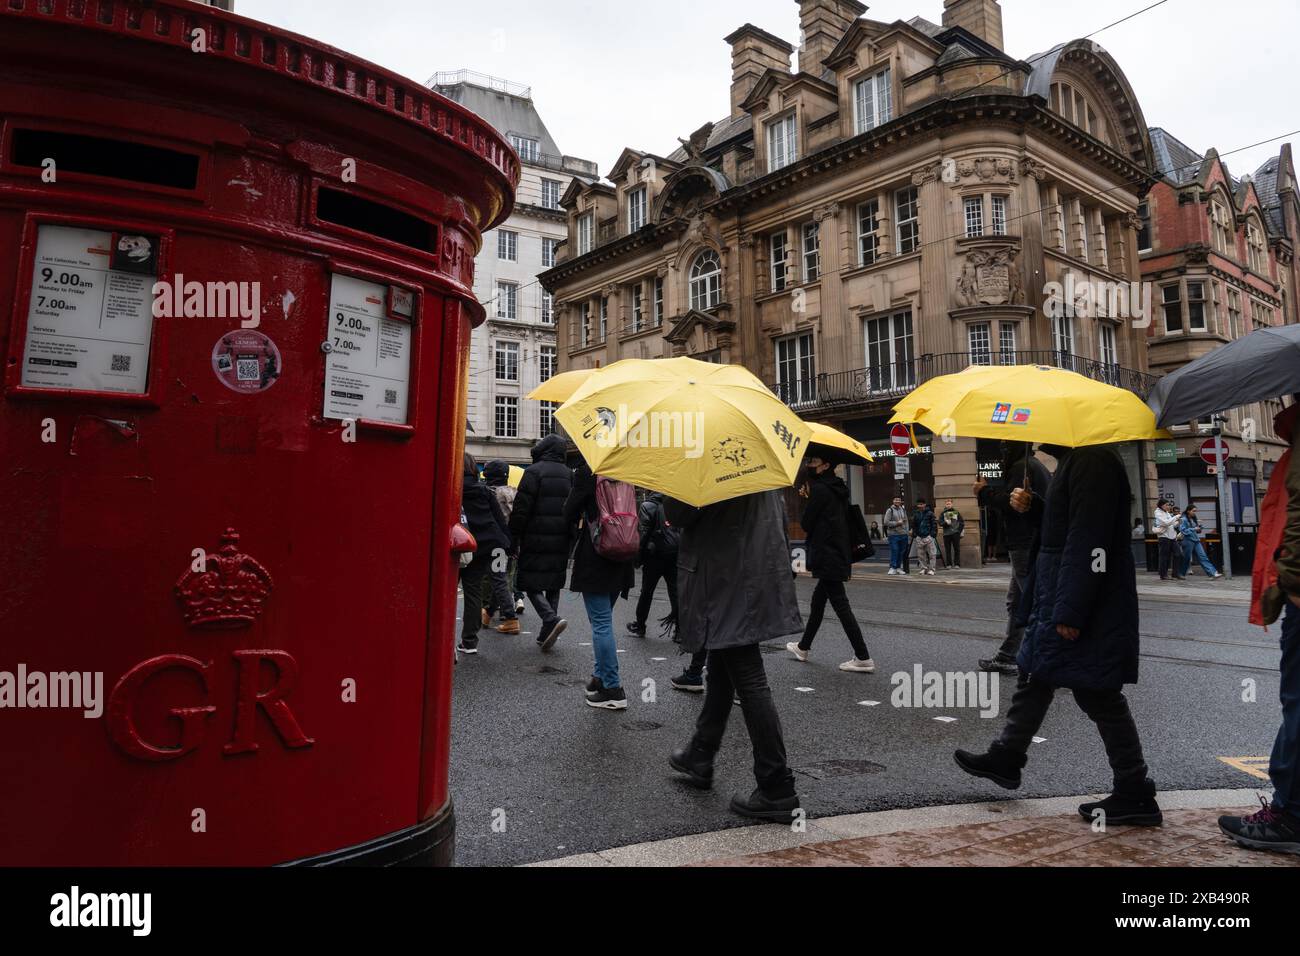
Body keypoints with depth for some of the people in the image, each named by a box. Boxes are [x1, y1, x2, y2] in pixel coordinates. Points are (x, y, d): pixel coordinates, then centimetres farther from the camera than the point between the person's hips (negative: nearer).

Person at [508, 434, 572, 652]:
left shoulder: (534, 471, -7)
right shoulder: (569, 474, 12)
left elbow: (521, 508, -12)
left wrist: (513, 536, -6)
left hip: (536, 540, -6)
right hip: (561, 541, 6)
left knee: (531, 584, 1)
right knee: (553, 584, 12)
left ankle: (552, 619, -20)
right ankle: (546, 634, 13)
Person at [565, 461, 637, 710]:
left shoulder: (587, 471, -10)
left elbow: (570, 513, -4)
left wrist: (577, 533, 15)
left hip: (594, 558, -6)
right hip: (621, 557, 6)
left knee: (601, 621, -2)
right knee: (603, 619, 18)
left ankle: (612, 688, 0)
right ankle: (603, 676, 25)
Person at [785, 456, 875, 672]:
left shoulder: (819, 490, -13)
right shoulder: (838, 490, 13)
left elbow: (806, 523, -10)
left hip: (826, 557, -10)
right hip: (840, 555, 10)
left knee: (840, 605, -7)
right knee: (818, 599, 19)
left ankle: (863, 658, -7)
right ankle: (803, 647, 32)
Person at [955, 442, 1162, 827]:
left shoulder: (1092, 460, -21)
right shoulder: (1075, 457, 12)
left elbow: (1089, 539, -26)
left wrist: (1071, 611, -26)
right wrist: (1032, 505, 4)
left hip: (1088, 600, -11)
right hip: (1060, 592, 11)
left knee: (1098, 693, -1)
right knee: (1036, 674, 19)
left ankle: (1135, 795, 13)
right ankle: (1006, 759, 34)